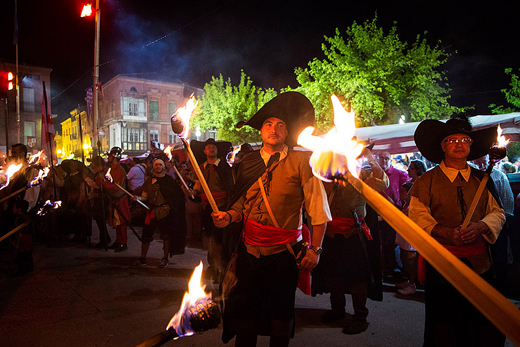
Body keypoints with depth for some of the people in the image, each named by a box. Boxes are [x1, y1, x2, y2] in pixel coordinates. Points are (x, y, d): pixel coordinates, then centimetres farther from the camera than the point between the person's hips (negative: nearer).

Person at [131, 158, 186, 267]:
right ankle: (142, 258, 14)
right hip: (151, 212, 3)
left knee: (166, 235, 1)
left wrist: (171, 205, -4)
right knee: (146, 234, 3)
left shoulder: (169, 180, 4)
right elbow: (144, 196, 10)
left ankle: (165, 258, 14)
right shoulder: (149, 181, 12)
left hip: (165, 211, -3)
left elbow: (178, 195, 4)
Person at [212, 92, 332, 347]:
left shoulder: (300, 162, -7)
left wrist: (315, 249, -11)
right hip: (250, 249, 3)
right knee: (245, 307, 13)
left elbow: (318, 209, -8)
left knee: (281, 309, 13)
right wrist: (229, 216, -12)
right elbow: (242, 205, 9)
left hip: (285, 251, -3)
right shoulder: (248, 163, 5)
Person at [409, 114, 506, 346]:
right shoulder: (427, 181, -2)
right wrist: (445, 232, -22)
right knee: (443, 328, 10)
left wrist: (480, 226, -15)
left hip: (479, 262, 3)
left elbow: (497, 212, 7)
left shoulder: (482, 179, 8)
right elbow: (417, 215, -6)